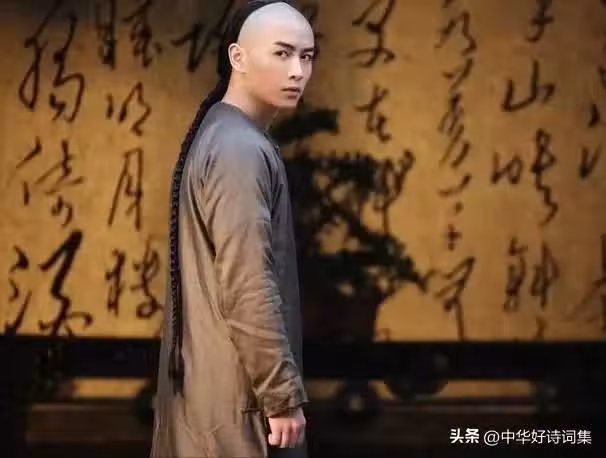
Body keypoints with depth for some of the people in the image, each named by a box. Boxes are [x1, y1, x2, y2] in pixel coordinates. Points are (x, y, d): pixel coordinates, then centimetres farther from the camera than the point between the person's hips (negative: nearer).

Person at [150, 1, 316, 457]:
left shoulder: (217, 133, 13)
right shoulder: (240, 150, -18)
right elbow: (249, 289, -23)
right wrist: (283, 394, -18)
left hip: (209, 379, 10)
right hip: (235, 389, -10)